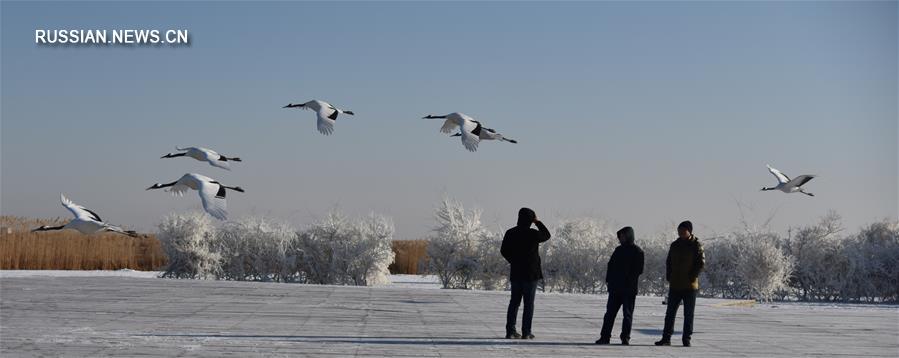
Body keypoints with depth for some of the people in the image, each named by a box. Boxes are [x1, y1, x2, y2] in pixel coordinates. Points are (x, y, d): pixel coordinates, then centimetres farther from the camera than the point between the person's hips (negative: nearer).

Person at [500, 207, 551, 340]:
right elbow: (547, 235, 5)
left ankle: (510, 330, 8)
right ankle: (526, 332, -2)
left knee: (514, 302, 11)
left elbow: (504, 251, 8)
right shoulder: (532, 234, -14)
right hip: (531, 274, -4)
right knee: (529, 303, 0)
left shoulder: (510, 233, 0)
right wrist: (538, 222, 9)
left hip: (515, 273, 5)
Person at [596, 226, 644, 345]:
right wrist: (608, 280, 4)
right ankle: (605, 336, 8)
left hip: (629, 289, -5)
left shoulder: (637, 251, -4)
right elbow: (610, 264, 14)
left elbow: (638, 270, -7)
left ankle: (625, 337, 5)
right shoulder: (619, 250, 12)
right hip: (615, 287, 5)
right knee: (610, 312, 5)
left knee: (627, 314, 0)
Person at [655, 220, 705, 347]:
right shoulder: (675, 245, 10)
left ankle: (687, 339, 8)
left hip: (690, 286, -5)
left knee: (688, 314, 3)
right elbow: (668, 262, 17)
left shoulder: (696, 245, -5)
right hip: (675, 286, 5)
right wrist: (669, 277, 5)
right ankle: (666, 338, 7)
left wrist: (692, 277, -14)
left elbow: (701, 263, -9)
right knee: (670, 313, 4)